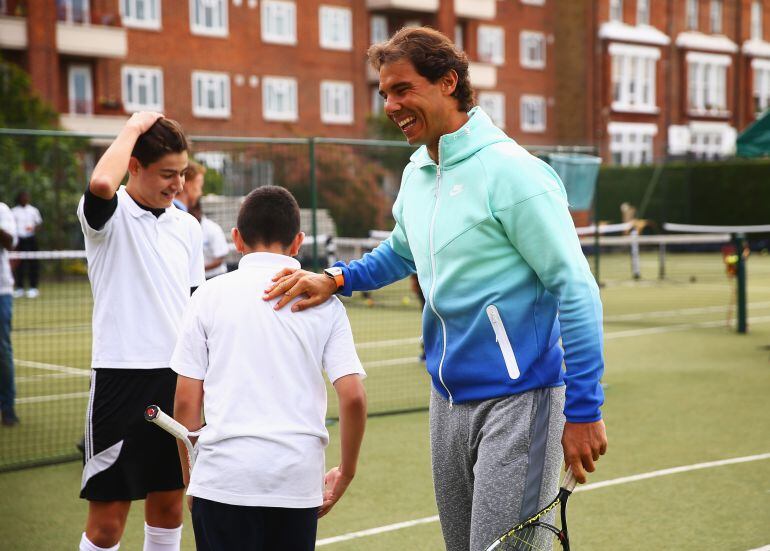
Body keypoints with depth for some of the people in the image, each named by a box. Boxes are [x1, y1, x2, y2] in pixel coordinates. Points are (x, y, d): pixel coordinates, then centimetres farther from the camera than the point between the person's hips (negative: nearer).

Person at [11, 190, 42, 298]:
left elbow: (38, 224, 9)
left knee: (33, 263, -5)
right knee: (19, 265, 0)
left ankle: (33, 288, 0)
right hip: (18, 240, 1)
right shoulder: (13, 211, 8)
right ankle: (20, 288, 8)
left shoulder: (33, 210, 8)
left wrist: (34, 229, -13)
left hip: (30, 239, -1)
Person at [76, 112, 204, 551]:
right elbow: (101, 182, -30)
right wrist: (134, 127, -15)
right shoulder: (111, 214, -5)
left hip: (180, 380, 5)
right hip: (122, 378, -5)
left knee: (168, 506, 13)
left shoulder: (187, 226, 12)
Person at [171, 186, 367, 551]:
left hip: (223, 477, -1)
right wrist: (345, 472, 11)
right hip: (299, 480, 1)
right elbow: (353, 397, -3)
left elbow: (186, 402, 1)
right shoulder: (323, 301, 5)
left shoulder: (210, 294, 3)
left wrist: (190, 479, 12)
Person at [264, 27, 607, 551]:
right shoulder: (416, 173, 9)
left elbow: (577, 290, -17)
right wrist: (335, 279, 10)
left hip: (514, 402, -8)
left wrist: (584, 409, -19)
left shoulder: (510, 171, -16)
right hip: (448, 399, 8)